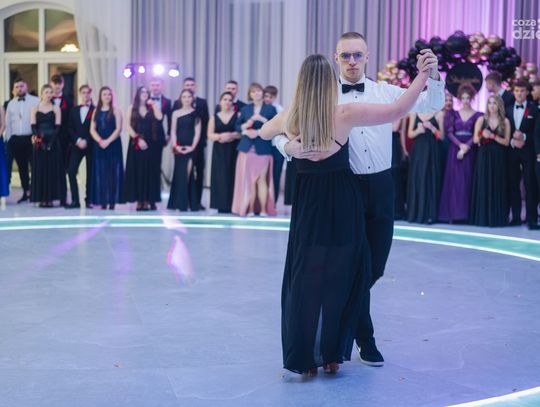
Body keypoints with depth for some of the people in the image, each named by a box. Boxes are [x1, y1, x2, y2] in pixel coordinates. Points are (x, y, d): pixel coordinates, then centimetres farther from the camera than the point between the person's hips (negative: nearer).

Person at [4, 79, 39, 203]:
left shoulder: (35, 101, -1)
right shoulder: (11, 104, 12)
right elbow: (8, 123, 12)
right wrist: (8, 139, 7)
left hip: (31, 138, -4)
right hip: (16, 139, 4)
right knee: (22, 167, 9)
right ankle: (26, 192, 17)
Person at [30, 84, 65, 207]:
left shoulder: (56, 109, 6)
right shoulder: (35, 109, 8)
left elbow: (57, 127, -2)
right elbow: (33, 126, 0)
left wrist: (51, 142, -13)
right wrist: (35, 136, -18)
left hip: (53, 142, -1)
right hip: (40, 143, 1)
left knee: (53, 168, -2)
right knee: (40, 169, 0)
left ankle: (50, 198, 1)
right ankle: (42, 198, 3)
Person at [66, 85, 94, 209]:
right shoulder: (74, 110, 13)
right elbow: (71, 128, 8)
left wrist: (86, 141, -12)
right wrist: (78, 140, -7)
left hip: (90, 146, -3)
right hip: (77, 145, 3)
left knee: (90, 173, 1)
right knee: (71, 171, -8)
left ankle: (89, 200, 9)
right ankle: (75, 200, -5)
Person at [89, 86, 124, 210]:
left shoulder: (116, 110, 2)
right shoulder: (96, 111, 12)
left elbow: (118, 129, -7)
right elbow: (92, 129, 6)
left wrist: (108, 141, -17)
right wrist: (100, 141, -11)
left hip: (113, 145, -3)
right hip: (99, 146, 3)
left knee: (112, 172, -4)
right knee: (100, 173, 1)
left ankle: (112, 201, -3)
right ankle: (102, 201, 3)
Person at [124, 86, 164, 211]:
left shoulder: (153, 107, 7)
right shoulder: (132, 108, 6)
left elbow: (159, 118, -13)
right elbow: (128, 126, -1)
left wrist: (153, 105, -6)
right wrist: (138, 139, -10)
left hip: (151, 144, 0)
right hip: (136, 143, 0)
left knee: (150, 171, -1)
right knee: (137, 171, -1)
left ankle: (148, 200, 0)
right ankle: (139, 201, 1)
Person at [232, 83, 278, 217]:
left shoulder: (270, 109, 6)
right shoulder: (245, 109, 14)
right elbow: (237, 126, 12)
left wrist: (262, 119, -12)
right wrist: (246, 127, -7)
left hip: (263, 148, -2)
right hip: (247, 147, 2)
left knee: (262, 179, -5)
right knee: (248, 180, -1)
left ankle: (263, 209, -2)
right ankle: (249, 209, 3)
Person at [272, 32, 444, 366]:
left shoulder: (385, 92, 6)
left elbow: (433, 105, 3)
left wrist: (433, 75, -16)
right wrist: (289, 144, -29)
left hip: (381, 188, 3)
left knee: (375, 267, 10)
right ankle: (365, 339, 21)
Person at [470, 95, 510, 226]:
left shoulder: (505, 121, 4)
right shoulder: (481, 119, 4)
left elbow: (506, 142, -2)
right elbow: (475, 140, 2)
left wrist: (493, 136, -13)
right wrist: (482, 134, -18)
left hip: (499, 158, 0)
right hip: (484, 156, 0)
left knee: (498, 186, 0)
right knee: (483, 186, -2)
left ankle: (498, 217, 5)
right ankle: (482, 217, 2)